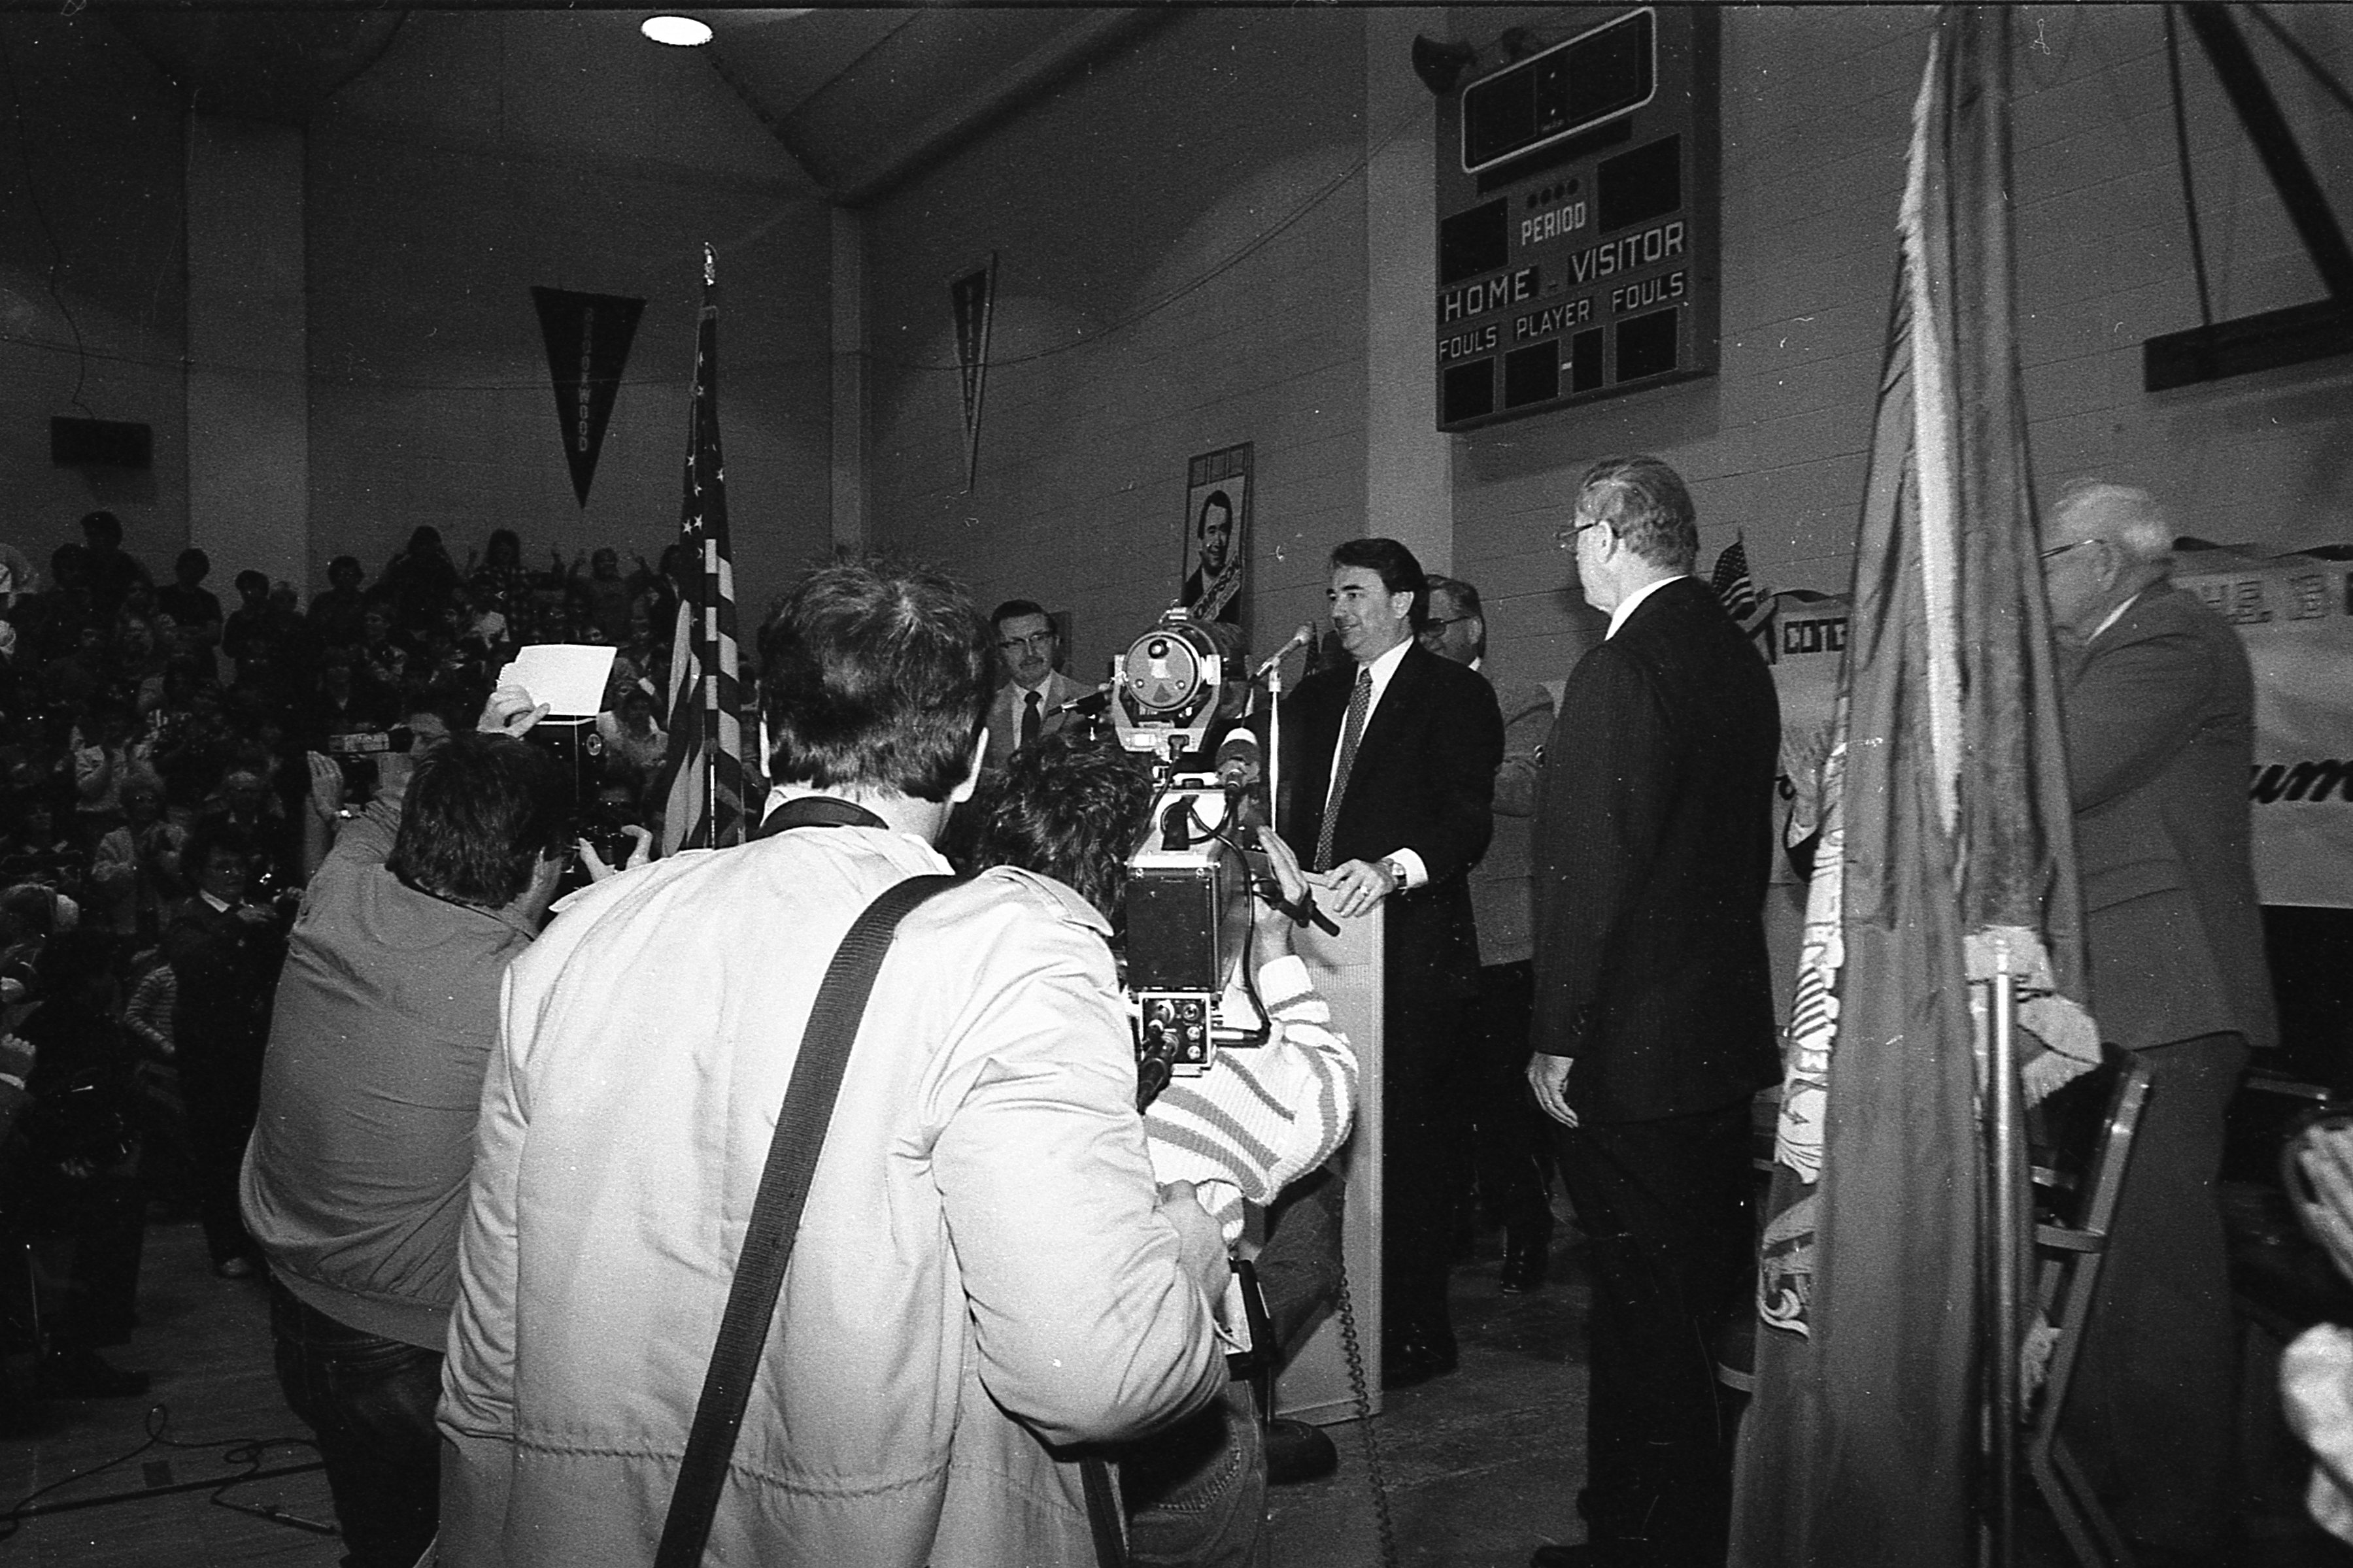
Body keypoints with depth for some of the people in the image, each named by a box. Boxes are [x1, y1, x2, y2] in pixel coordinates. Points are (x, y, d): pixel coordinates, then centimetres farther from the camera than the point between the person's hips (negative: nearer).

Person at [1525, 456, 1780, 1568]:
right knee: (1705, 1297, 20)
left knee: (1645, 1317, 3)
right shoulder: (1738, 657, 8)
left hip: (1631, 1056, -9)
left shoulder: (1618, 675, -21)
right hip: (1727, 1030, 10)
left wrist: (1559, 1042, -15)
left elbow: (1587, 875, -23)